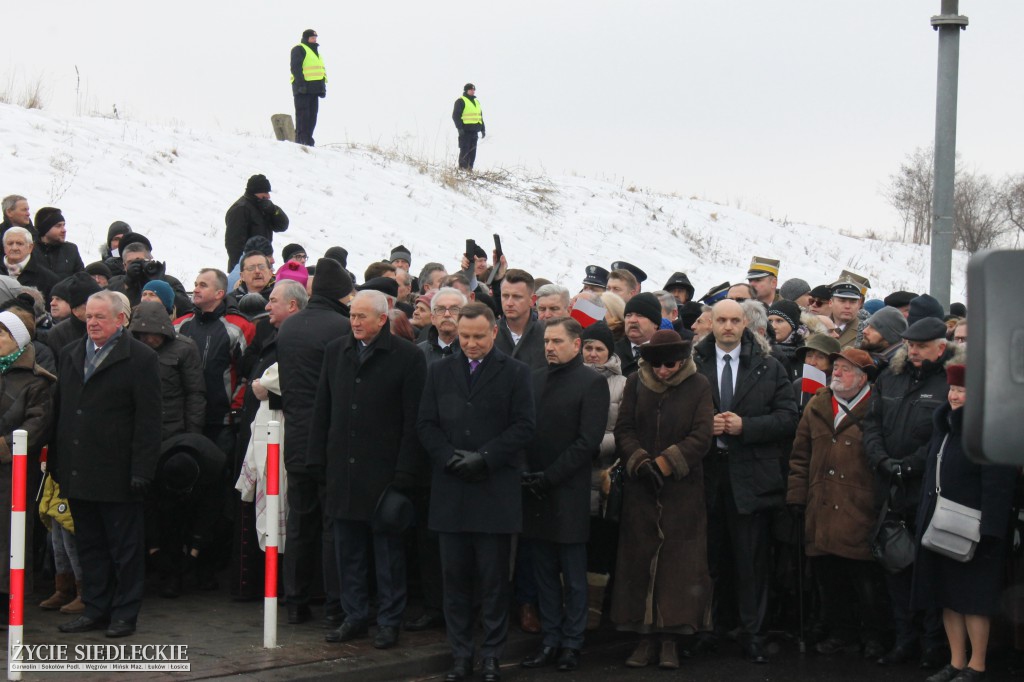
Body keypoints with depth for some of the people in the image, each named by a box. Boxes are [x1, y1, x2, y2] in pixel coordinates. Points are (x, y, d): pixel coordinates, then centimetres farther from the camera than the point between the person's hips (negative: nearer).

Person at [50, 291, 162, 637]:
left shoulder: (140, 358, -5)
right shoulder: (70, 355, 14)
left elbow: (148, 419, -9)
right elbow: (59, 409, 17)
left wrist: (141, 470, -14)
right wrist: (55, 461, 10)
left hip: (117, 474, -6)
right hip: (77, 473, 6)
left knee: (124, 547, 3)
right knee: (89, 544, 11)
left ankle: (124, 613, 11)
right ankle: (95, 609, 20)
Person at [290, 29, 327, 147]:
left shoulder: (315, 52, 25)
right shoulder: (299, 49, -3)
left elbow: (322, 70, 27)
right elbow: (296, 68, -13)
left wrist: (323, 85, 17)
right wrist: (301, 83, -22)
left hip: (314, 88, 9)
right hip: (303, 88, -9)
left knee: (312, 116, 8)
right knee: (303, 114, -10)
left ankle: (308, 140, 11)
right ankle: (301, 140, -11)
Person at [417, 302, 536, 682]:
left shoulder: (515, 373, 3)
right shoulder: (439, 372, 12)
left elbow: (525, 425, -3)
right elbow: (426, 423, 9)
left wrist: (483, 458, -11)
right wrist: (450, 457, -8)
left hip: (496, 490, -3)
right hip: (450, 489, 3)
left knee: (493, 577, 1)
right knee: (455, 576, 5)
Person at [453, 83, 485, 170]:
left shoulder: (476, 102, 22)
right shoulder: (461, 101, -2)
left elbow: (480, 116, 26)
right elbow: (455, 115, -9)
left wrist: (483, 129, 20)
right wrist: (460, 128, -17)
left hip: (474, 131, 7)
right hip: (465, 130, -7)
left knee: (472, 151, 7)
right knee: (465, 150, -9)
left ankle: (469, 168, 12)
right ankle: (463, 168, -8)